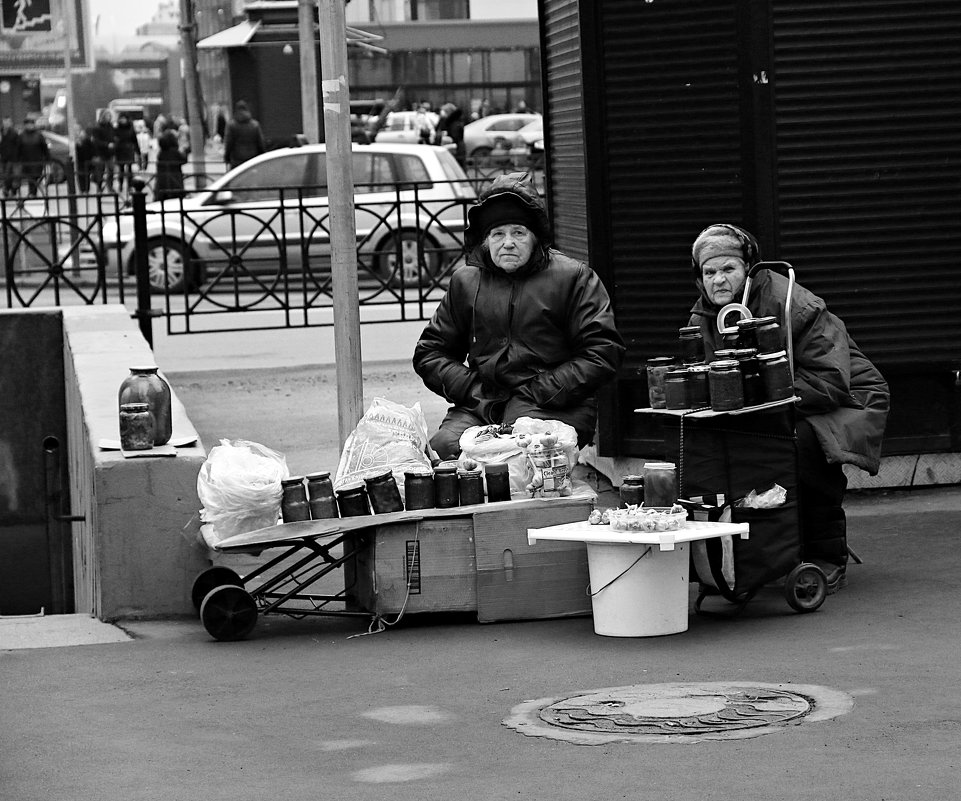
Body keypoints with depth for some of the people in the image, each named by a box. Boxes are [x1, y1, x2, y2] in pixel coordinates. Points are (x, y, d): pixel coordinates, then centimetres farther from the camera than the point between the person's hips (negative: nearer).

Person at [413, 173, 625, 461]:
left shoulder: (573, 278, 6)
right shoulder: (465, 281, 18)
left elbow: (603, 354, -1)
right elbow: (429, 353, 21)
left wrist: (542, 391, -9)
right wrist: (471, 388, 1)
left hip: (553, 405, -3)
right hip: (481, 406, 3)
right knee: (442, 448, -27)